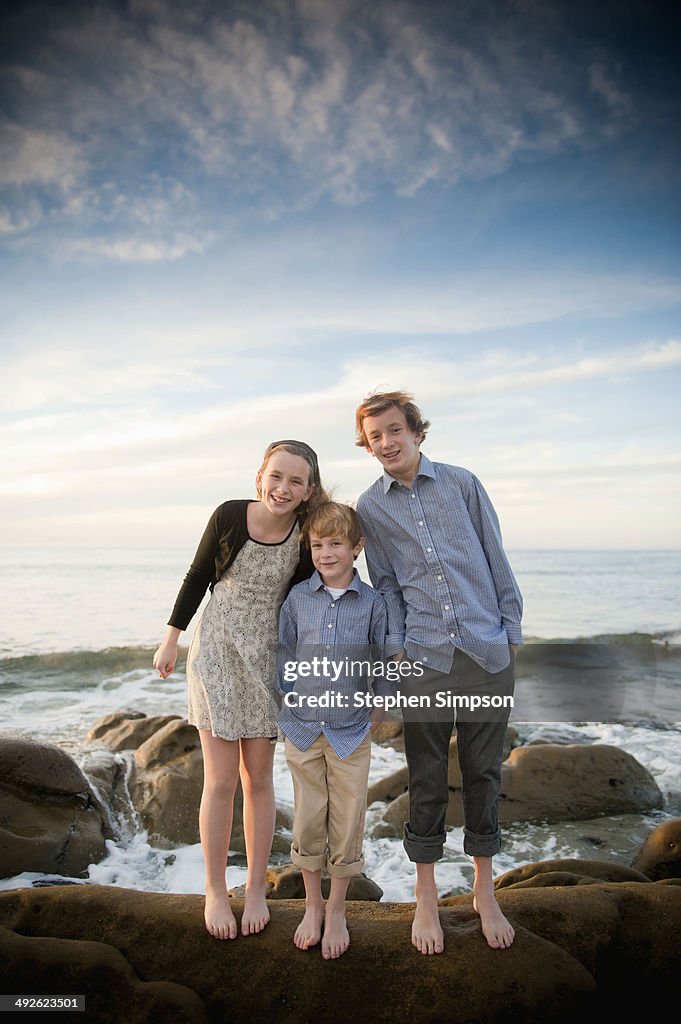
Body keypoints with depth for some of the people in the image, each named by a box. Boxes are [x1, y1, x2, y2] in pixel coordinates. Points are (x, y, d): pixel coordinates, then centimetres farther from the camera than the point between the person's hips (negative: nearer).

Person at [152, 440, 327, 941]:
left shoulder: (307, 538, -12)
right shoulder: (229, 516, -14)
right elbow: (198, 578, -1)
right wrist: (171, 639, 3)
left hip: (268, 659, 1)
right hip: (217, 653, -1)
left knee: (259, 777, 11)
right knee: (221, 779, 5)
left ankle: (256, 890, 29)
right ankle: (216, 891, 25)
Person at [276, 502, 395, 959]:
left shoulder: (372, 602, -6)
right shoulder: (298, 598, -3)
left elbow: (384, 664, 2)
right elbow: (284, 656, 6)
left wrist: (377, 711, 1)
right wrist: (289, 702, 6)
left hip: (352, 731, -1)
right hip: (303, 728, 1)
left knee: (347, 823, 8)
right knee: (308, 820, 12)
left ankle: (337, 910, 31)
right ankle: (313, 904, 35)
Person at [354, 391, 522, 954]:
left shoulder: (462, 483, 4)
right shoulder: (369, 507, 5)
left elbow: (497, 560, 6)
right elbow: (387, 585, 8)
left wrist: (511, 631, 4)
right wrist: (394, 649, 0)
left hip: (488, 653, 0)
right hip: (424, 658, 0)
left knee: (483, 773, 12)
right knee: (427, 780, 8)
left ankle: (485, 892, 31)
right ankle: (426, 896, 28)